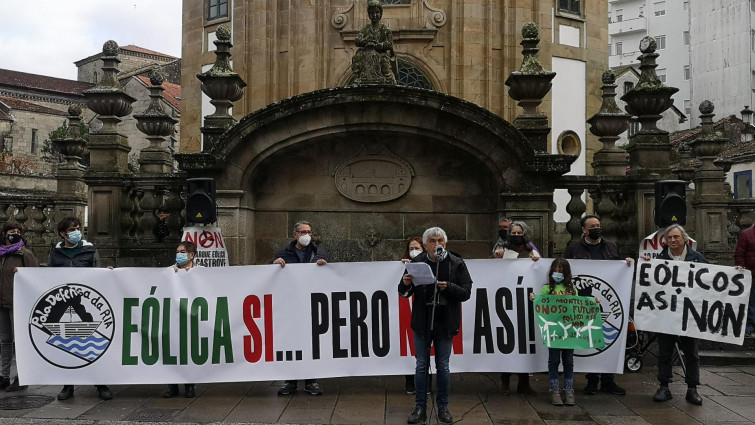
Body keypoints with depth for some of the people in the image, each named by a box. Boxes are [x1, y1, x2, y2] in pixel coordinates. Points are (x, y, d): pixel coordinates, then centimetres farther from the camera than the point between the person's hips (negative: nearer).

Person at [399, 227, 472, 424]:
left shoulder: (456, 264, -4)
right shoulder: (417, 262, -3)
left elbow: (466, 292, -5)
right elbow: (404, 293, 4)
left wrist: (448, 287, -23)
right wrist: (405, 284, -20)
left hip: (445, 323, 0)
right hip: (422, 322, 1)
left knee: (443, 366, 9)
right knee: (421, 365, 8)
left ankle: (443, 407, 23)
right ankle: (420, 408, 18)